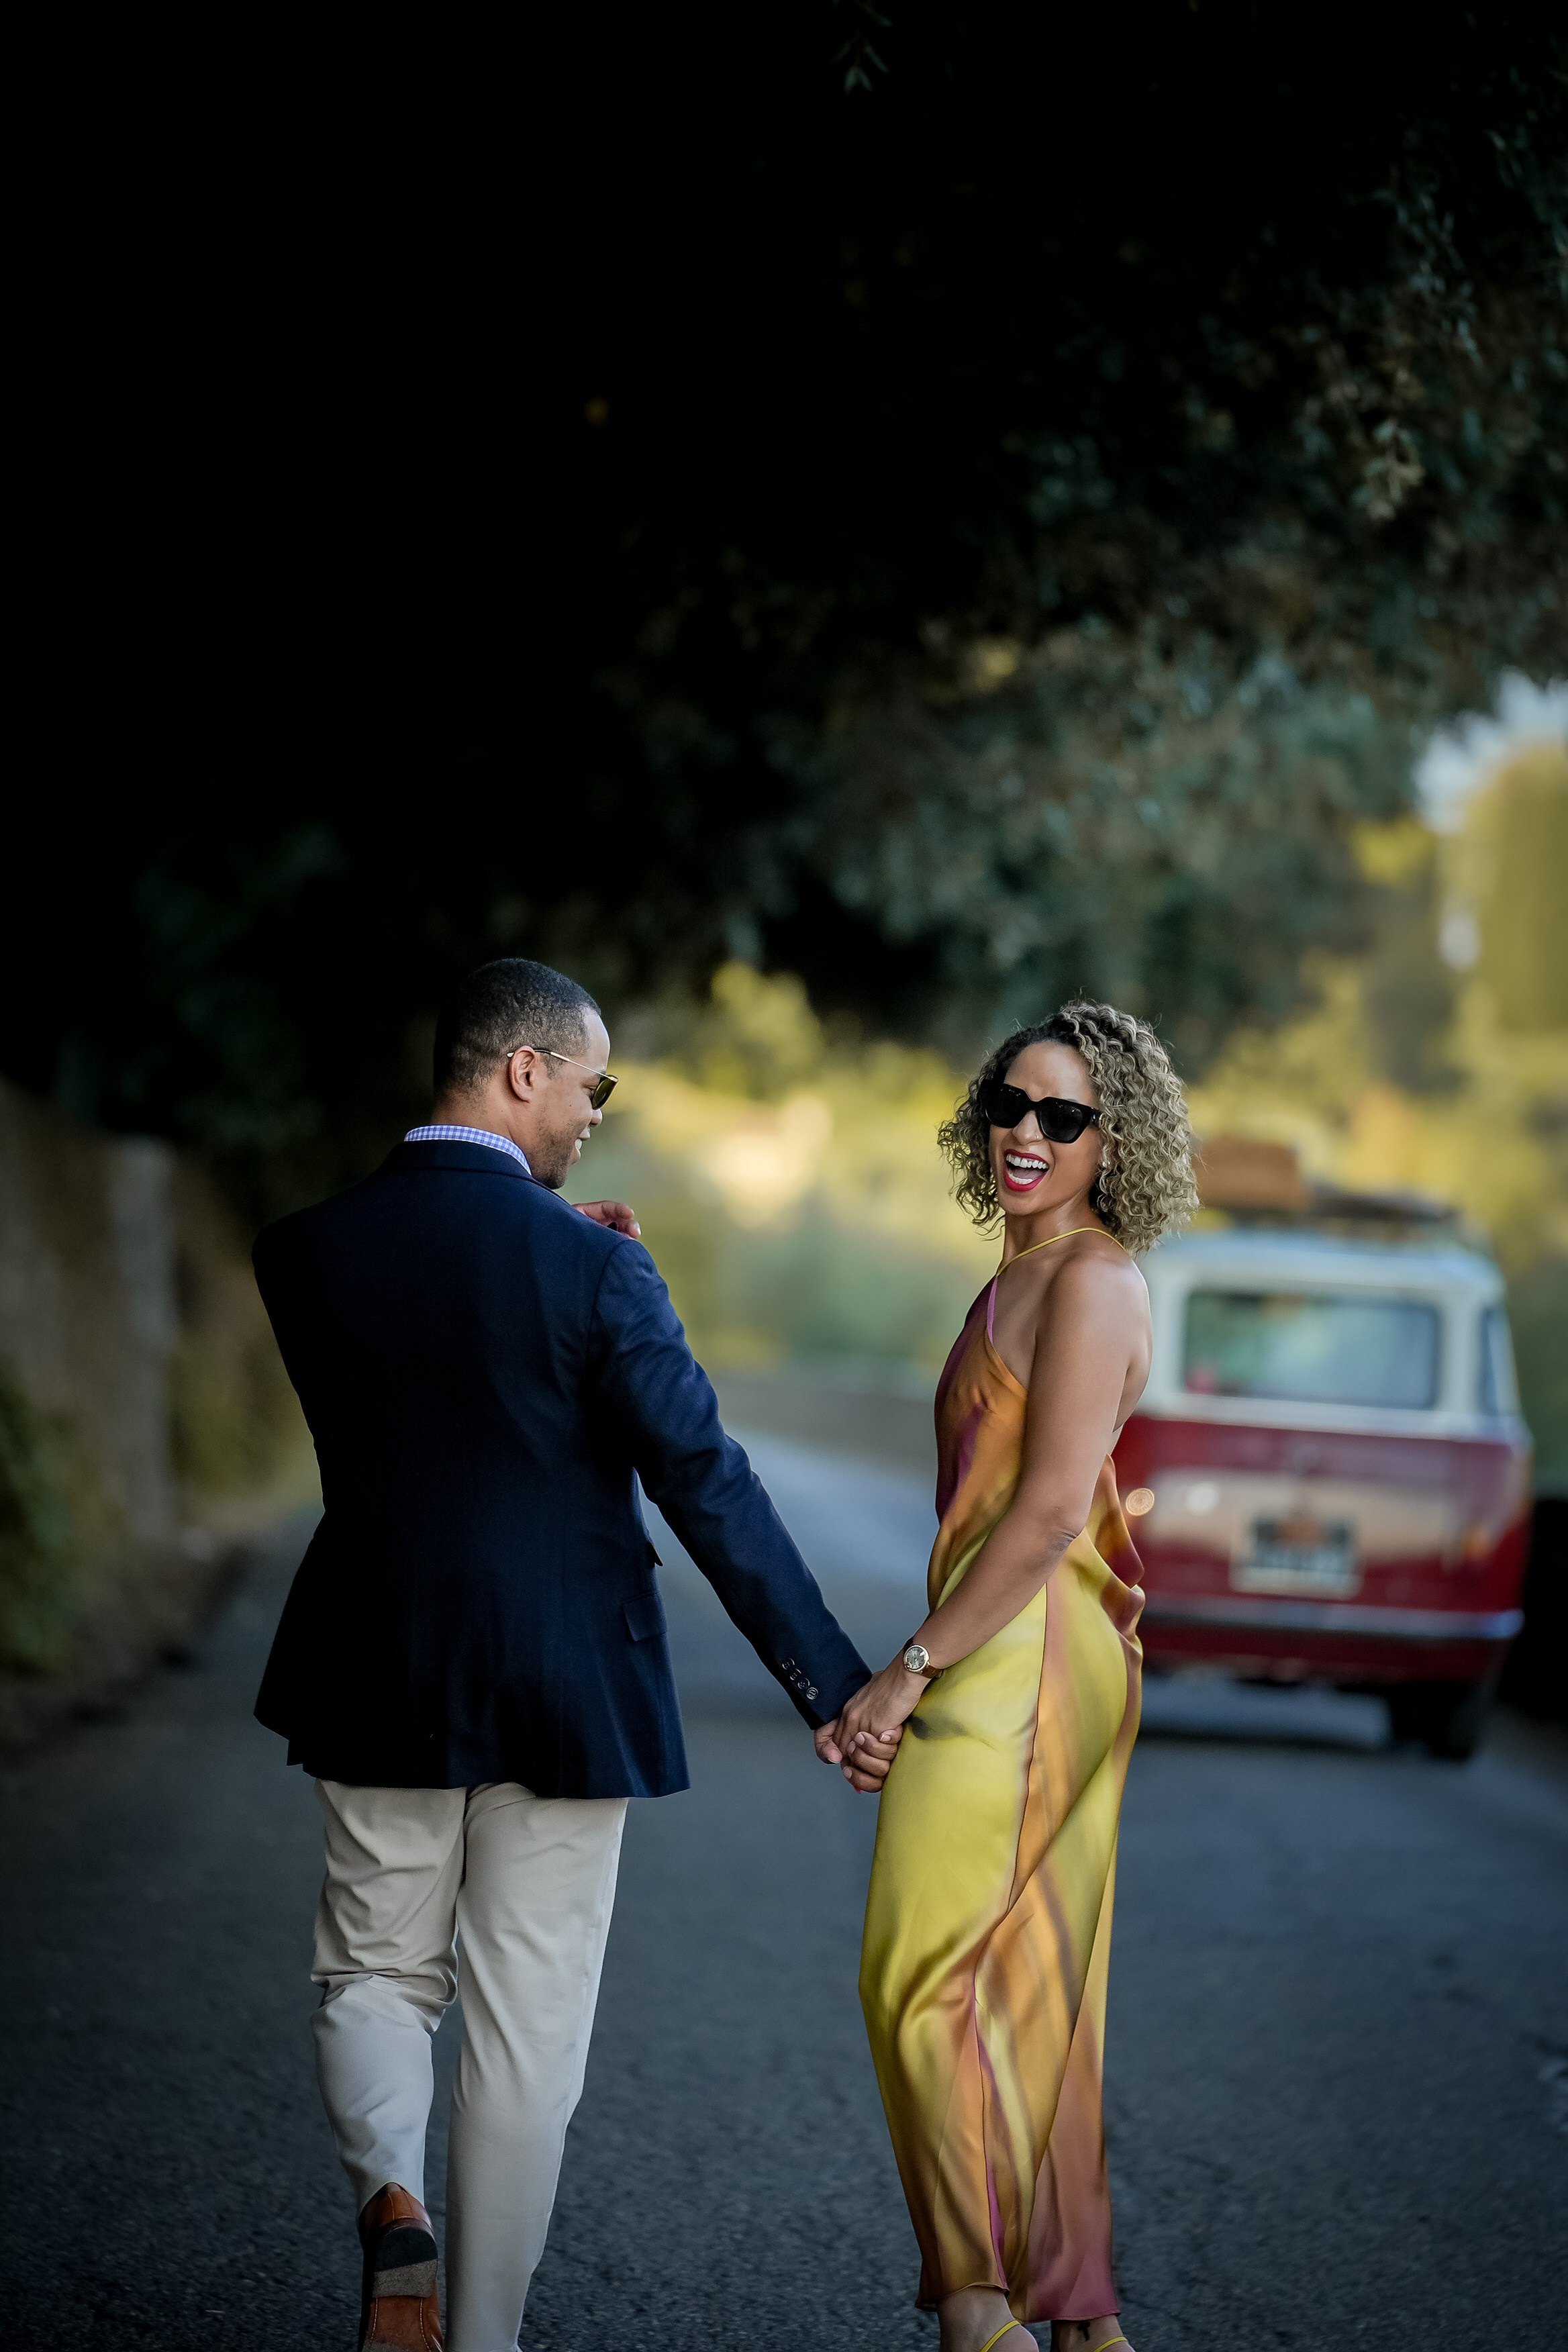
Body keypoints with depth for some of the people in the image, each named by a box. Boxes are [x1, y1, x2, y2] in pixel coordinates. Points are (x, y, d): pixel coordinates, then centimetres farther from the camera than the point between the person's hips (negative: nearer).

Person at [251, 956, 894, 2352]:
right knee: (526, 2030, 8)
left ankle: (393, 2199, -9)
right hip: (563, 1692, -3)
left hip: (380, 1686, 3)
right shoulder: (589, 1267, -15)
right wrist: (835, 1687, -10)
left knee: (376, 1975, 19)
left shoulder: (307, 1252, -4)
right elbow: (710, 1489, -15)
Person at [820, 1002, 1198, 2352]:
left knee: (927, 1980, -9)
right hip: (1004, 1668, 9)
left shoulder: (1090, 1281, -11)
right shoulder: (1024, 1277, 18)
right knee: (1026, 1995, 10)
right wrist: (904, 1687, 15)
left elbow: (1050, 1510, -18)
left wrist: (910, 1671, -16)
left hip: (1025, 1666, -9)